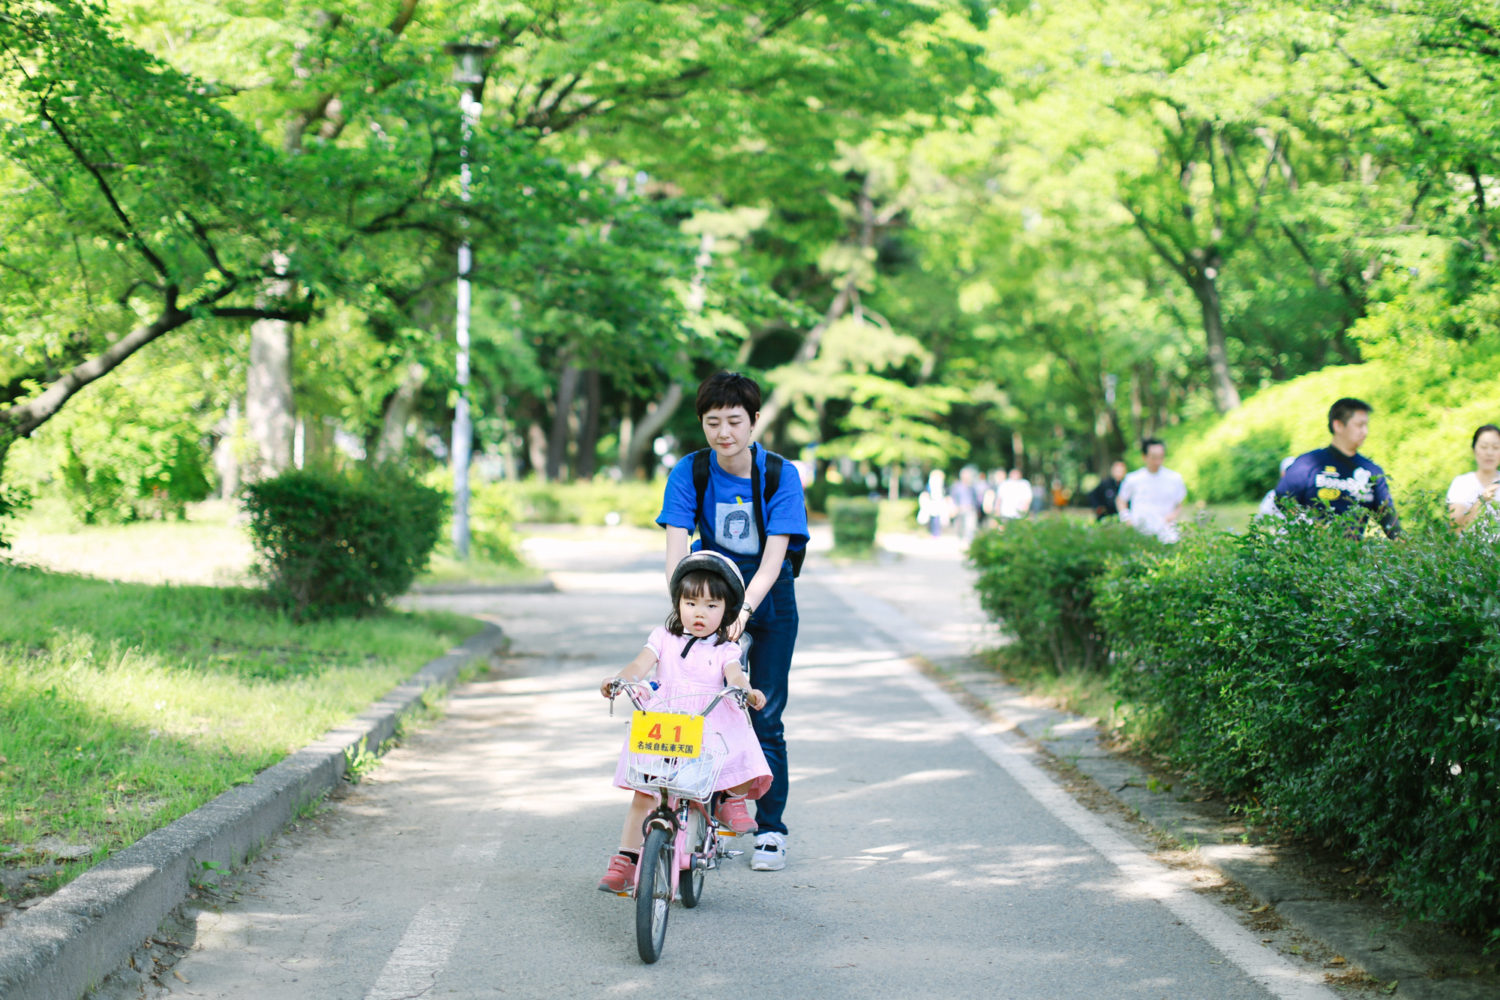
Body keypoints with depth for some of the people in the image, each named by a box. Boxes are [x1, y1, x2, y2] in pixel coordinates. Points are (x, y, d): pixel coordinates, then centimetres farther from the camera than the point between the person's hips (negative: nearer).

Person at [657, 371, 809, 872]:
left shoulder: (779, 475, -18)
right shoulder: (689, 473, -13)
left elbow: (773, 558, -25)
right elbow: (676, 547, -21)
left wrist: (743, 609, -40)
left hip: (767, 600, -1)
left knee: (764, 714, -2)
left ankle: (770, 829, 9)